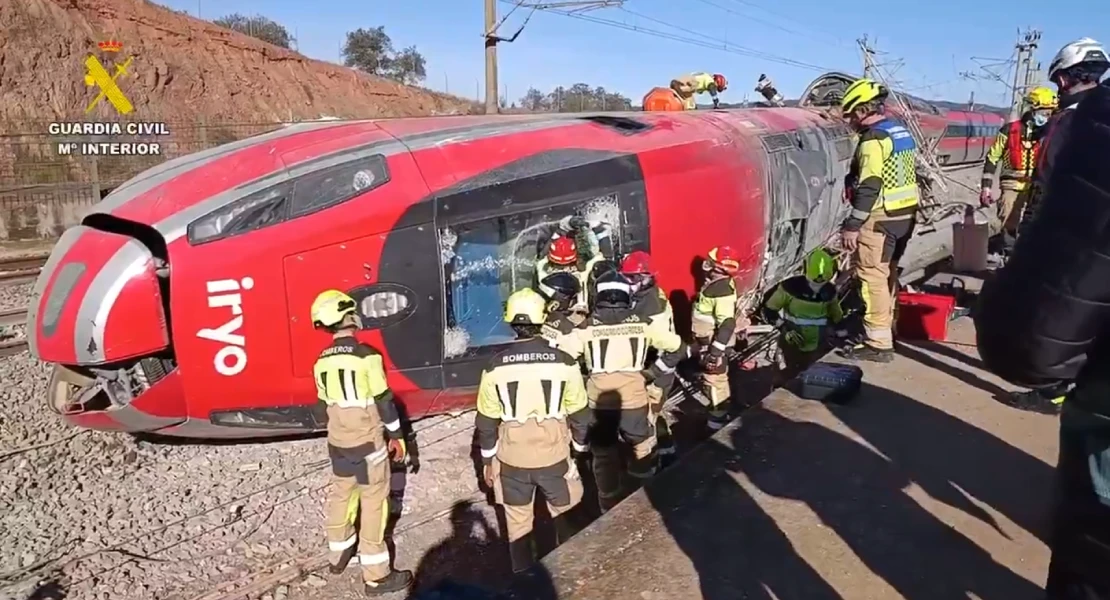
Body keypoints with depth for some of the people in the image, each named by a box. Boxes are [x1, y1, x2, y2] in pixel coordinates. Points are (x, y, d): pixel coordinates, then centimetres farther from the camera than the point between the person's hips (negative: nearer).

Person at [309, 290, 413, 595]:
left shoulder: (322, 361, 1)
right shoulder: (367, 355, -18)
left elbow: (327, 402, 11)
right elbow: (383, 400, -14)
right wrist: (396, 435, -2)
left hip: (337, 442, 6)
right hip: (367, 442, -6)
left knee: (340, 496, 21)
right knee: (374, 502, 1)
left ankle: (338, 555, 39)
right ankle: (376, 576, 7)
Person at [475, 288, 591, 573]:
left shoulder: (495, 367, -10)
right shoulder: (564, 363, -12)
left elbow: (486, 421, -2)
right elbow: (579, 414, -3)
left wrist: (487, 460, 11)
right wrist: (582, 448, 13)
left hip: (511, 458, 1)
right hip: (554, 455, -1)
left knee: (518, 525, 18)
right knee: (565, 519, 20)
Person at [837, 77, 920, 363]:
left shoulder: (873, 139, -17)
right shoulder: (901, 131, 14)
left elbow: (869, 187, -23)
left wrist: (852, 226, -21)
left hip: (881, 217, -10)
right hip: (905, 214, 10)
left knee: (872, 277, -6)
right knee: (888, 273, 20)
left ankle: (879, 343, -5)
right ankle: (885, 326, 33)